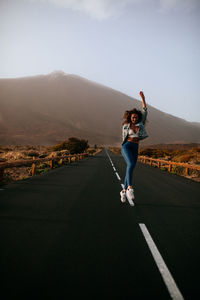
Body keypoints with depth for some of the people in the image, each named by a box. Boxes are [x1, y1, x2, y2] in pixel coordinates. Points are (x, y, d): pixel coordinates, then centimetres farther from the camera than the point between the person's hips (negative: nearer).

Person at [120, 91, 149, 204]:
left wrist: (143, 98, 1)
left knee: (130, 169, 4)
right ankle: (130, 188, -38)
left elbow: (145, 111, 5)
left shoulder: (141, 124, 12)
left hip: (135, 149, 3)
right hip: (126, 147, -3)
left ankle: (124, 191, 17)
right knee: (131, 164, -29)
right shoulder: (126, 126, 8)